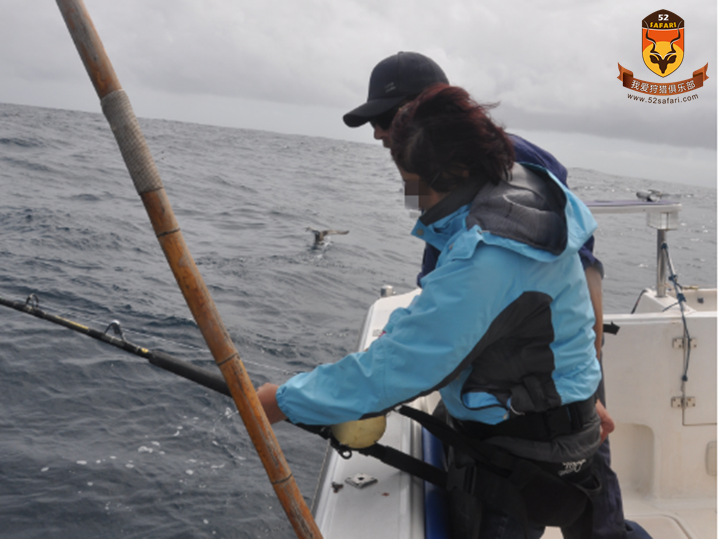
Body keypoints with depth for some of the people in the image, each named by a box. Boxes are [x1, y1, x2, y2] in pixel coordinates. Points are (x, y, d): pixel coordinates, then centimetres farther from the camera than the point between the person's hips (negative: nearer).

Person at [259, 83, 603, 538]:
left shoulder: (485, 257, -33)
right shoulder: (518, 185, -3)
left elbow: (396, 369, -29)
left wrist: (283, 402, -19)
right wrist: (406, 328, 0)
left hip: (526, 449, -9)